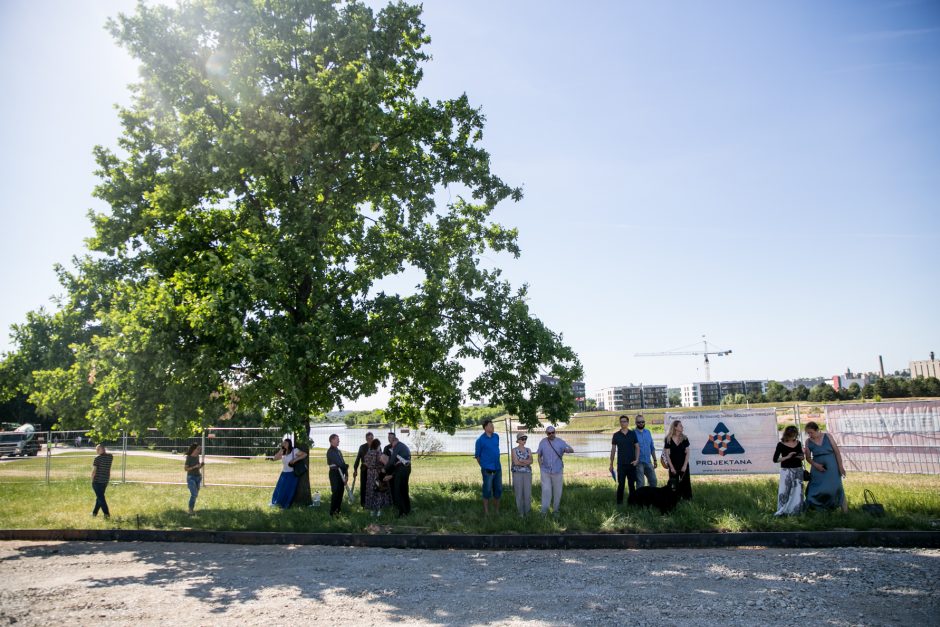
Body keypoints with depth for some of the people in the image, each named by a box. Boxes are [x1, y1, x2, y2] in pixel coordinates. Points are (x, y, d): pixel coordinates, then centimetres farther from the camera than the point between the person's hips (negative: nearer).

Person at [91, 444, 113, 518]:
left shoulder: (97, 458, -16)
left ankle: (107, 513, -8)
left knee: (100, 497, -3)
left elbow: (94, 470, -14)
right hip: (106, 480, 6)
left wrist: (92, 479, -4)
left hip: (97, 480, -6)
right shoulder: (110, 456, 1)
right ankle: (95, 512, 30)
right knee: (100, 496, 20)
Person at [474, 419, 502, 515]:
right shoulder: (480, 440, -10)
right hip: (488, 469, -6)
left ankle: (497, 511, 25)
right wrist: (483, 466, 4)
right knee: (487, 491, 1)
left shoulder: (496, 436, 6)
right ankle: (486, 512, 12)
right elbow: (477, 455, -2)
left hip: (498, 468, 6)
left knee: (498, 490, 12)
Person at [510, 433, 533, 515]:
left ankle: (527, 511, 15)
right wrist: (526, 462, -11)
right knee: (519, 493, 1)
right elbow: (516, 462, -16)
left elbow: (531, 461, -7)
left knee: (528, 492, 2)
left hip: (527, 473, 3)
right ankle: (521, 512, 13)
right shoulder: (514, 450, -4)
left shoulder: (528, 450, 7)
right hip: (517, 473, -3)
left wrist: (521, 460, -18)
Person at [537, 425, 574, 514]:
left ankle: (555, 509, 24)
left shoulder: (560, 442, -5)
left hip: (557, 471, 0)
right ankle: (544, 511, -3)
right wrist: (541, 467, -1)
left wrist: (568, 450, -36)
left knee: (557, 491, 8)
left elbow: (572, 450, -12)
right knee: (546, 490, -8)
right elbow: (539, 456, 9)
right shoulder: (543, 442, -1)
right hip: (545, 471, 0)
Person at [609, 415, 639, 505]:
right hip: (621, 464, -1)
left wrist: (637, 459, -8)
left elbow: (637, 447, 6)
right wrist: (611, 464, 5)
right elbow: (613, 450, 6)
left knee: (632, 484, 6)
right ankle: (619, 502, 5)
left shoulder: (633, 434, 3)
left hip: (632, 464, 1)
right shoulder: (616, 435, 2)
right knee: (621, 484, -3)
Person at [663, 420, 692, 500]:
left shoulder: (684, 438, 0)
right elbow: (667, 454, -4)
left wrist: (685, 465, -8)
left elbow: (687, 453, 0)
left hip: (683, 465, 1)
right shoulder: (668, 439, -4)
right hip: (673, 465, -1)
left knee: (685, 482, 1)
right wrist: (671, 467, -8)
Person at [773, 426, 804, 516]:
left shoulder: (798, 443, 7)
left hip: (798, 470, 4)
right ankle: (782, 511, -1)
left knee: (797, 491, 4)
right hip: (786, 470, -4)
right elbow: (775, 459, -7)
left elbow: (802, 456, 20)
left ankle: (795, 510, 14)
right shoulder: (781, 444, -6)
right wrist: (787, 457, -18)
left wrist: (801, 457, -4)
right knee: (784, 491, -8)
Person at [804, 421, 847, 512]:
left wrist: (841, 466, -7)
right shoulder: (808, 441, -1)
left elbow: (837, 452, -3)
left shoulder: (827, 436, -4)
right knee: (817, 489, 2)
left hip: (831, 467, -1)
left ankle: (845, 510, 3)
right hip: (817, 468, 1)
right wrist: (815, 465, -14)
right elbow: (808, 457, 3)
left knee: (836, 487, -4)